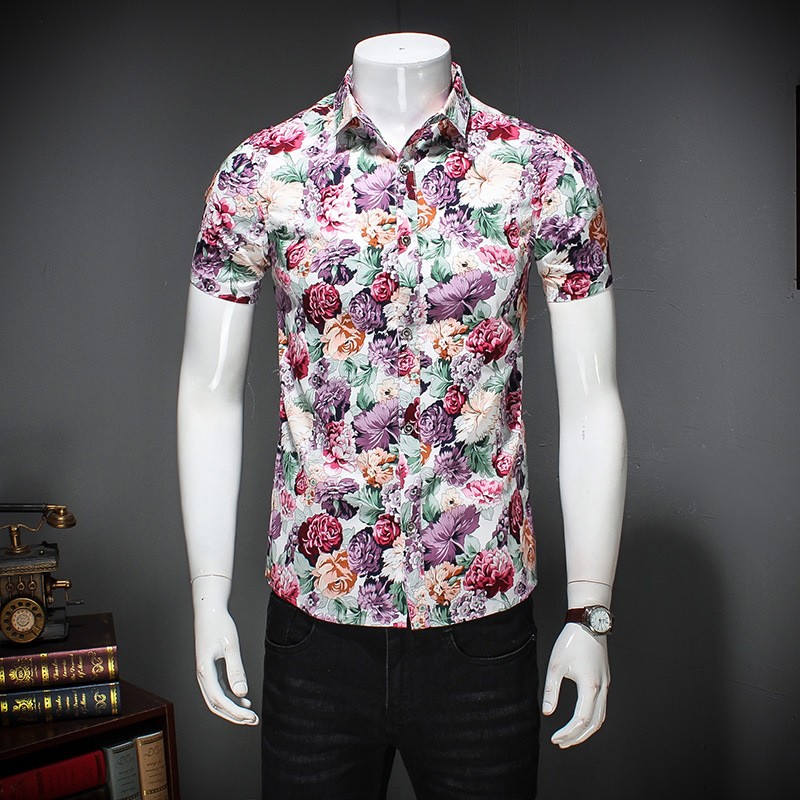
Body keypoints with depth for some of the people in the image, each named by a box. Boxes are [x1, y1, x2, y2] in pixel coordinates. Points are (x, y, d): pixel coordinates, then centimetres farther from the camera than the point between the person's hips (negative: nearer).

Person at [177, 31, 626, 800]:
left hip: (484, 625, 0)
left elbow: (591, 405, -1)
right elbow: (210, 393, 2)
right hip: (312, 619, 1)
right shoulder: (259, 170, -2)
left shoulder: (548, 173, -3)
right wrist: (209, 601, 2)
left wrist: (590, 615, -1)